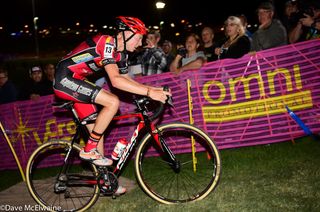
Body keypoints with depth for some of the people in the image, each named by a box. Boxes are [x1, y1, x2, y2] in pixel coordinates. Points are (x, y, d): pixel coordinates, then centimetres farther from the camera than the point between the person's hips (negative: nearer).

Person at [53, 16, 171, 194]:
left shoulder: (120, 53, 7)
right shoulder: (106, 43, -22)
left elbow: (126, 80, 14)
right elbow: (115, 81, -32)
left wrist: (153, 89, 2)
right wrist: (149, 91, -34)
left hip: (75, 82, 10)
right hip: (65, 79, -9)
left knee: (97, 130, 8)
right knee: (113, 102, -21)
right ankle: (89, 150, -10)